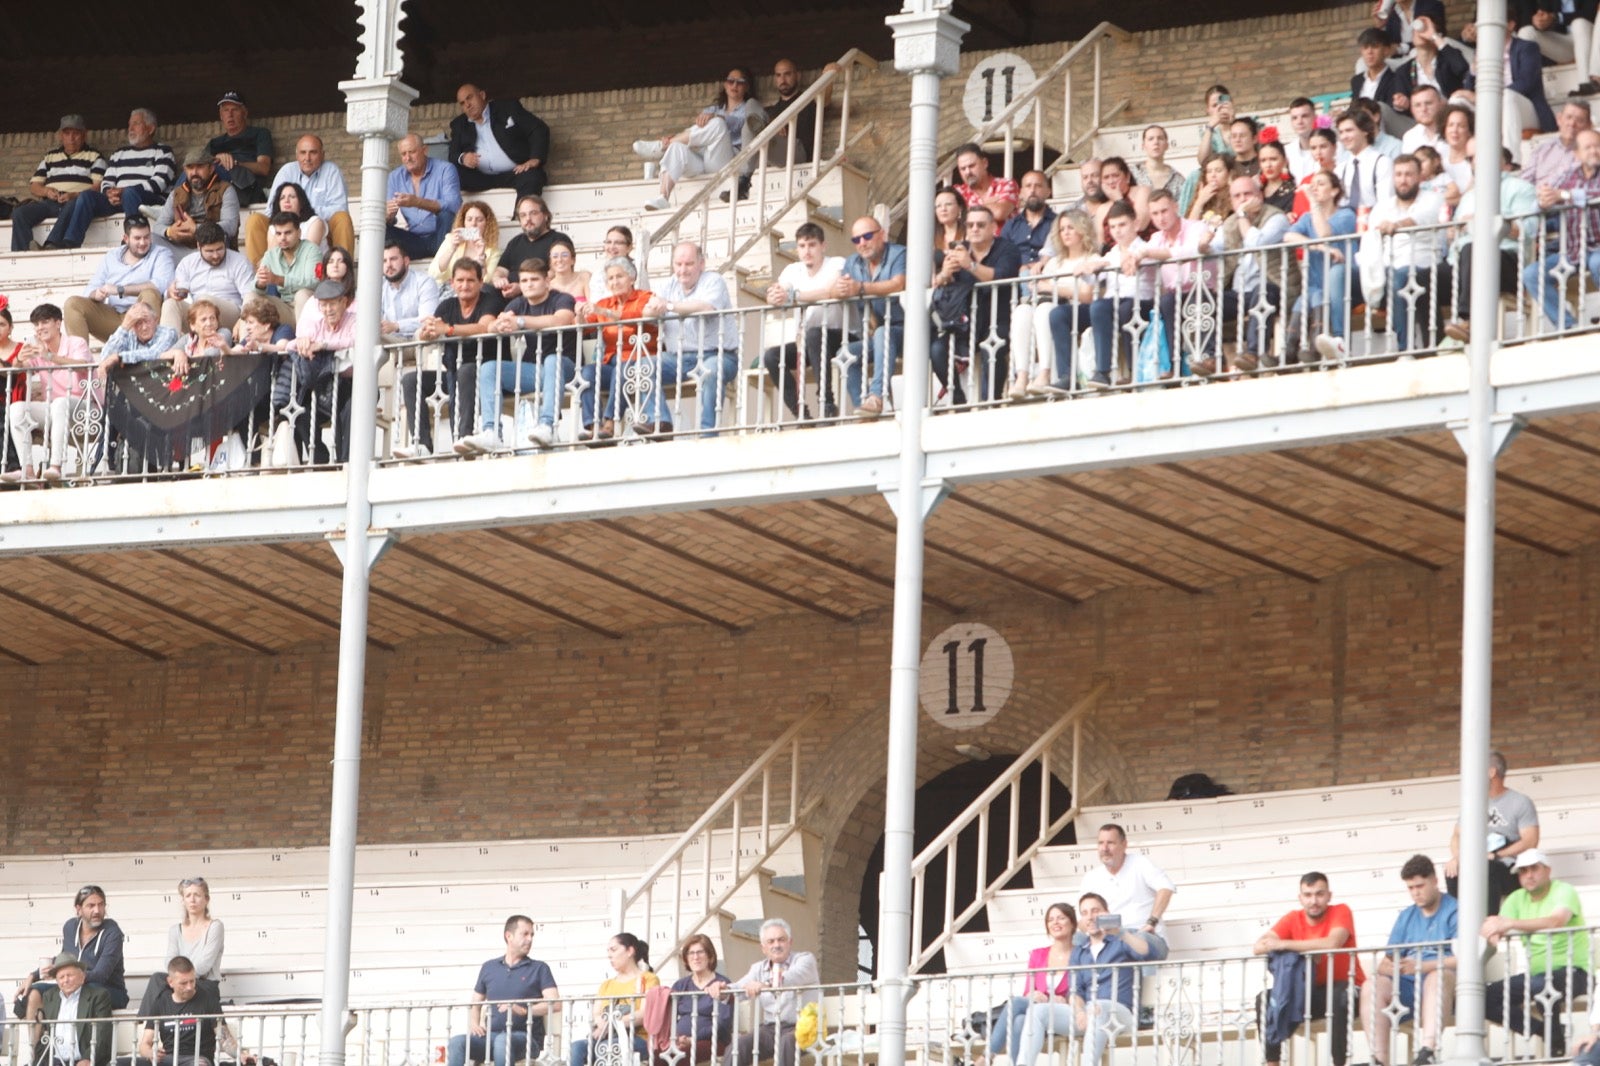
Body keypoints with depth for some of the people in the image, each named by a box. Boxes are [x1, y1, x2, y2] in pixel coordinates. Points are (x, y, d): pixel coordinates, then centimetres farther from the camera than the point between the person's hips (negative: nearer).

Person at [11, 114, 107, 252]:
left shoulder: (94, 155, 14)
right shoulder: (50, 156, 26)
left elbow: (98, 186, 0)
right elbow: (33, 186, 22)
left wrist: (74, 195, -16)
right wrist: (47, 191, -2)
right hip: (49, 203, 4)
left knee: (72, 206, -41)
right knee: (19, 213, -23)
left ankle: (51, 245, -56)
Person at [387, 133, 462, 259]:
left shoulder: (445, 170, -5)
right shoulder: (395, 177, 7)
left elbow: (454, 206, -21)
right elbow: (389, 221, 2)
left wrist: (417, 202, -34)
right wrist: (389, 216, -25)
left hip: (439, 239, -3)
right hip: (414, 242, 3)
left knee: (446, 214, -32)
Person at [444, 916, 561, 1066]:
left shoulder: (539, 969, 9)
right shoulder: (489, 968, 19)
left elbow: (555, 1004, -5)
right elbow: (475, 1004, 24)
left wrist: (524, 1010, -21)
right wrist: (474, 1024, 1)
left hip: (525, 1037, -3)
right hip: (491, 1035, 3)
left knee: (503, 1041, -39)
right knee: (458, 1042, -26)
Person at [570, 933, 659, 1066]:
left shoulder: (648, 979, 9)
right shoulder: (606, 985, 28)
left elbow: (644, 1014, -7)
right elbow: (595, 1016, 14)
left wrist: (611, 1025, -17)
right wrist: (601, 1023, -12)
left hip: (637, 1039, -5)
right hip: (605, 1038, 5)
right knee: (576, 1047, -29)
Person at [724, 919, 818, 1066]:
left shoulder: (804, 959, 4)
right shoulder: (758, 968, 19)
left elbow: (796, 977, -20)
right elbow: (739, 988, 1)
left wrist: (767, 985, -39)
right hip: (769, 1029, 4)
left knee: (786, 1042, -36)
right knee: (738, 1045, -23)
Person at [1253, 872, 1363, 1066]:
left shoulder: (1341, 912, -10)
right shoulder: (1293, 919, 1)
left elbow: (1333, 943, -30)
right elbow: (1259, 946, -12)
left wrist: (1285, 944, -27)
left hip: (1346, 989, -4)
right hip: (1310, 993, 5)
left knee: (1340, 998, -37)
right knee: (1265, 1000, -13)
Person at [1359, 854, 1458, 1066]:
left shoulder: (1454, 911, 4)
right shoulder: (1406, 917, 24)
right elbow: (1387, 960, 18)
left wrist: (1419, 967, -20)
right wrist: (1385, 966, -7)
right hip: (1408, 986, 5)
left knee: (1437, 976, -39)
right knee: (1372, 987, -23)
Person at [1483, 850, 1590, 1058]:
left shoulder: (1563, 891, -9)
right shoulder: (1517, 899, 9)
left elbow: (1557, 921, -30)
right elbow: (1498, 931, -4)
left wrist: (1510, 924, -38)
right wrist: (1493, 933, -31)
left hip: (1572, 972, -7)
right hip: (1536, 974, 7)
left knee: (1540, 985, -39)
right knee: (1486, 998, -11)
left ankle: (1557, 1041, -15)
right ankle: (1544, 1030, -8)